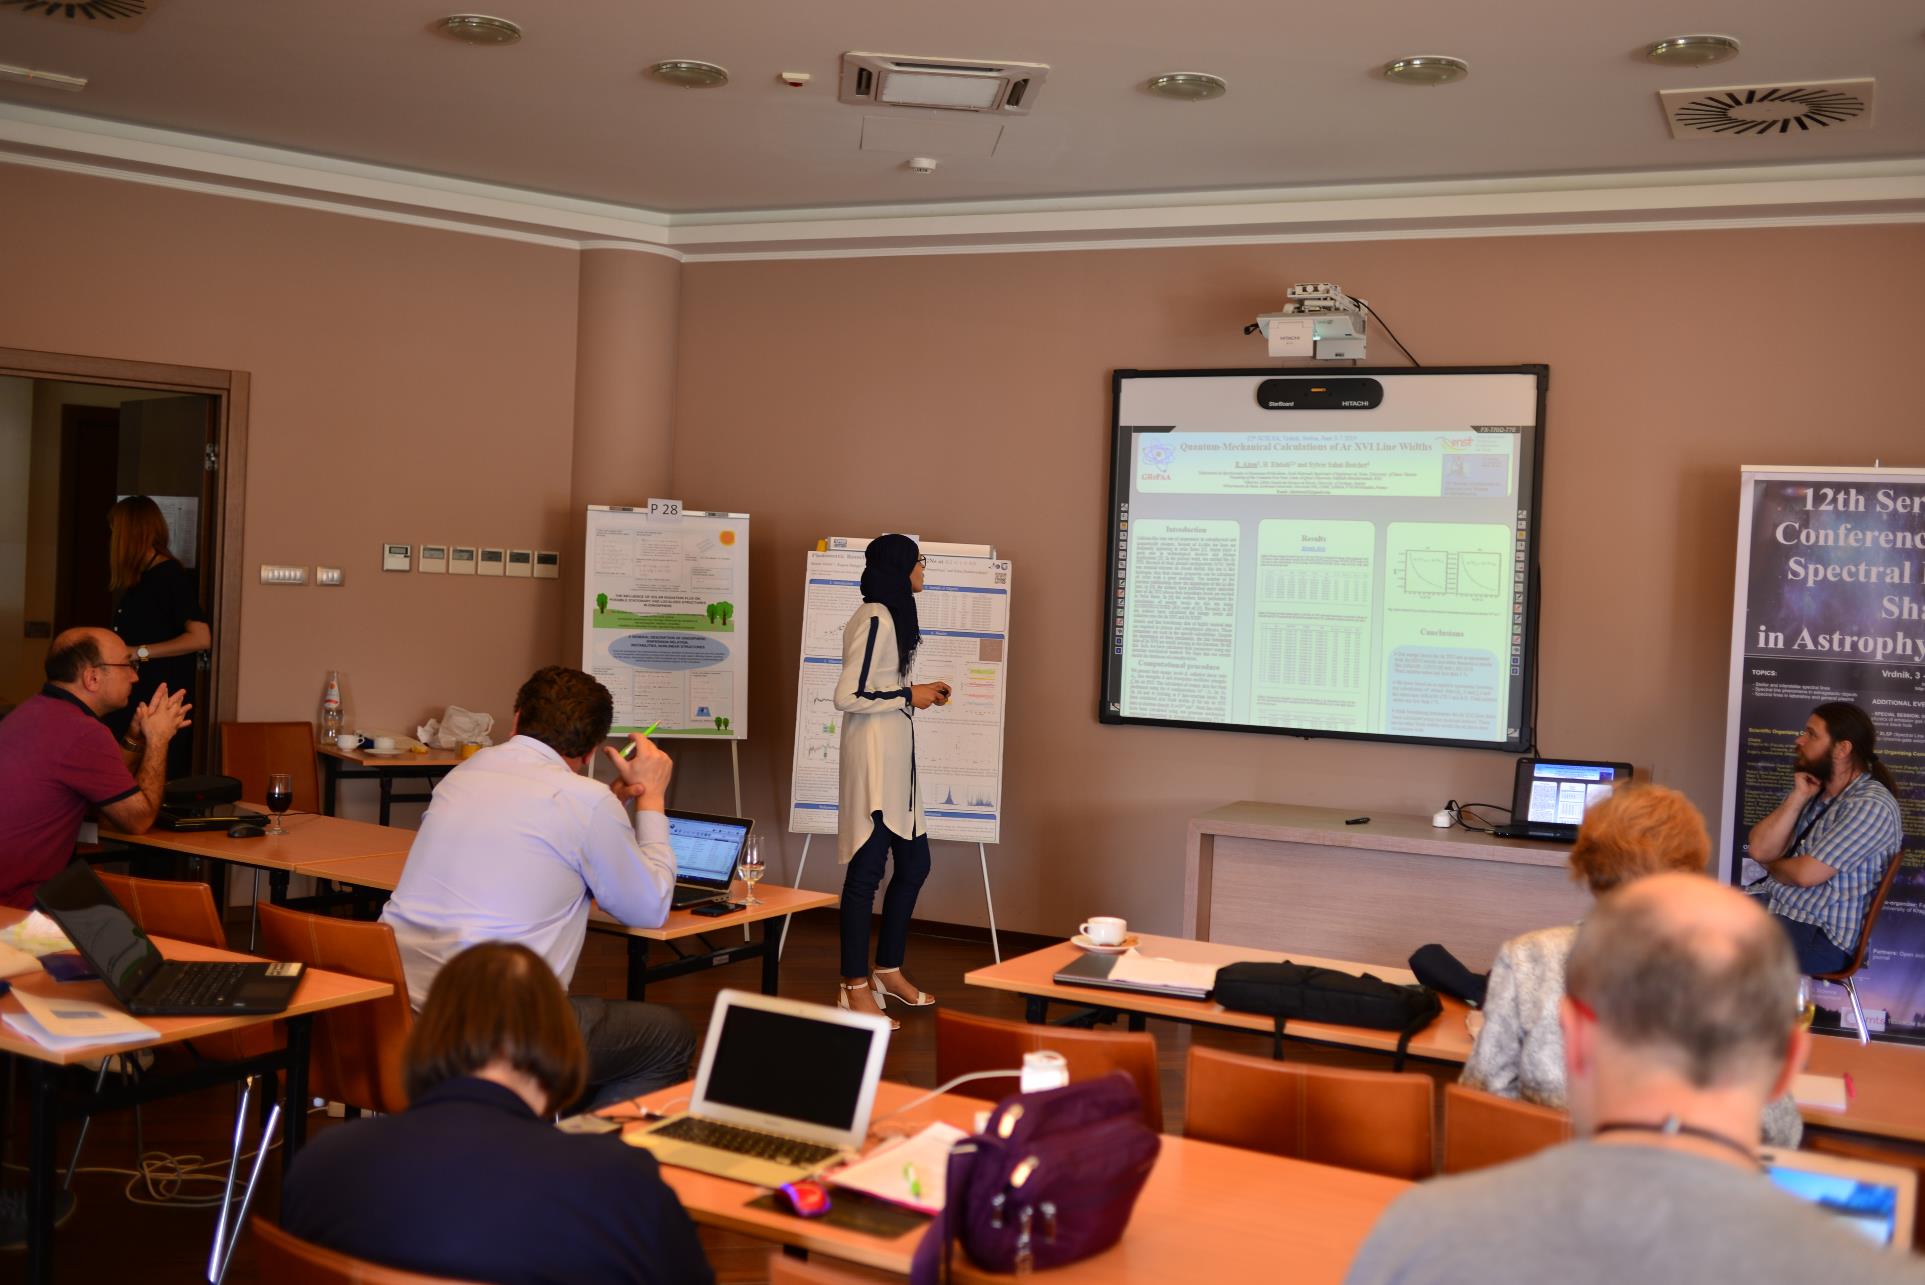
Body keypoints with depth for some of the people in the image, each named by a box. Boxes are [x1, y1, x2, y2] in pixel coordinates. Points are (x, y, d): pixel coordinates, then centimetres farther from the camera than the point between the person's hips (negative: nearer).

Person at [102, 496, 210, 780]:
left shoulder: (173, 577, -11)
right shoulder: (141, 580, 16)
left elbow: (201, 639, -19)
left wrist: (139, 652, -17)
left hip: (158, 703, -9)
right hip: (130, 701, 9)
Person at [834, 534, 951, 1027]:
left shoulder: (894, 615, 15)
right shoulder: (874, 618, -16)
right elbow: (848, 696, -21)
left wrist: (921, 692, 9)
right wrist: (909, 696, -13)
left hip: (897, 757, 10)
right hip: (872, 757, -10)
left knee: (914, 863, 14)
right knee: (867, 870, -4)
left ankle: (888, 970, 27)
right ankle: (855, 987, 5)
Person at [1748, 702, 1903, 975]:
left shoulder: (1871, 806, -15)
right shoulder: (1815, 791, 12)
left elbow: (1806, 874, -19)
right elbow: (1760, 849, 2)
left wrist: (1771, 865, 3)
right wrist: (1798, 797, -6)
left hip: (1822, 938, -8)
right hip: (1780, 919, 8)